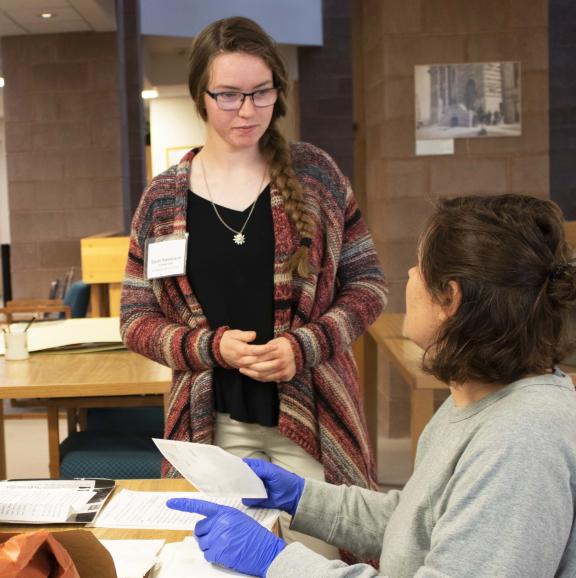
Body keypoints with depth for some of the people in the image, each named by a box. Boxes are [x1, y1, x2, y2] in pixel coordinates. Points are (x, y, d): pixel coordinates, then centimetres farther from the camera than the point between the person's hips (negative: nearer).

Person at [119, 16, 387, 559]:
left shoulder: (315, 174, -2)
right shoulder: (163, 198, 0)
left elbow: (367, 282, 1)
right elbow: (136, 320, 3)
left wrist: (305, 345, -15)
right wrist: (214, 347, -15)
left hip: (312, 412, 0)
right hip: (215, 425, 1)